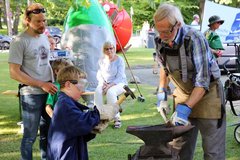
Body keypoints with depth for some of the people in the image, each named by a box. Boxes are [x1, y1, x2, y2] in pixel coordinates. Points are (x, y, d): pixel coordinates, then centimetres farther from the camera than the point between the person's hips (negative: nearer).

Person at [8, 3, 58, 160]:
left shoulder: (44, 37, 9)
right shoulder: (19, 42, -13)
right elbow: (14, 73, -15)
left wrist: (53, 82, 7)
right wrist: (41, 84, -16)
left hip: (49, 92, 7)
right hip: (31, 95, -7)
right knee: (30, 135, 2)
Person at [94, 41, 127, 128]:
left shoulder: (119, 60, -7)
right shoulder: (101, 60, 7)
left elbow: (119, 77, -13)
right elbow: (99, 74, 9)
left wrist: (110, 85, -25)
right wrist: (103, 83, -12)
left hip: (119, 83, -4)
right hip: (105, 83, 4)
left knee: (110, 92, -36)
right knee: (98, 91, -30)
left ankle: (116, 118, -26)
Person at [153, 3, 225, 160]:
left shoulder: (195, 38, -25)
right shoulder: (160, 42, -7)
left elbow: (202, 80, -25)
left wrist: (186, 107, -30)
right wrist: (162, 90, 4)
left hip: (207, 93, -5)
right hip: (183, 94, 5)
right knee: (179, 146, 8)